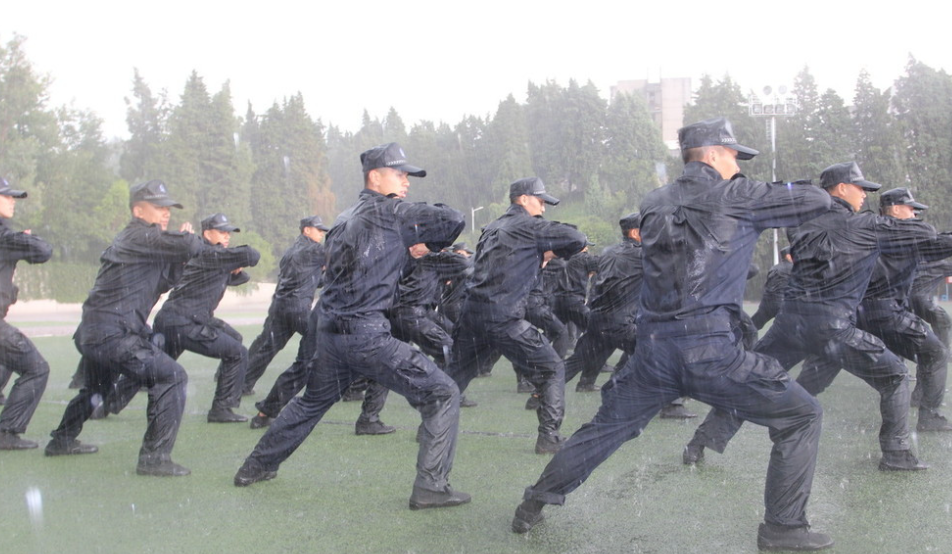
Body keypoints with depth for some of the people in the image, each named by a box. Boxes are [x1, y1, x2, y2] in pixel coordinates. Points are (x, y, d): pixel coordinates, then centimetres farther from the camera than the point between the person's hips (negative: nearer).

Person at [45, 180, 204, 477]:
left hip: (92, 334, 11)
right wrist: (190, 236, 2)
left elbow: (164, 278, 24)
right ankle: (154, 457, -15)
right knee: (171, 377, -13)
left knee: (96, 386, 32)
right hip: (114, 335, -11)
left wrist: (185, 240, 11)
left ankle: (62, 441, 50)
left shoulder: (129, 239, 20)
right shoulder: (141, 236, -11)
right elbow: (188, 247, -22)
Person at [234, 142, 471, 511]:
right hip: (365, 334, -8)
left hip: (328, 329, 8)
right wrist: (433, 243, 11)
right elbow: (453, 220, -8)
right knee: (441, 394, -3)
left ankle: (256, 467, 41)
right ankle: (431, 487, -7)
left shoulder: (344, 219, 19)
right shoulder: (388, 210, -5)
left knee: (313, 401, 30)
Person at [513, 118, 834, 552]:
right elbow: (818, 201, 5)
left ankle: (533, 507, 27)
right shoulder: (737, 197, 0)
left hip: (652, 348, 6)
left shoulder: (655, 203, 14)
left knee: (606, 429, 22)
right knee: (800, 417, 7)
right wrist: (778, 198, 24)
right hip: (709, 348, -6)